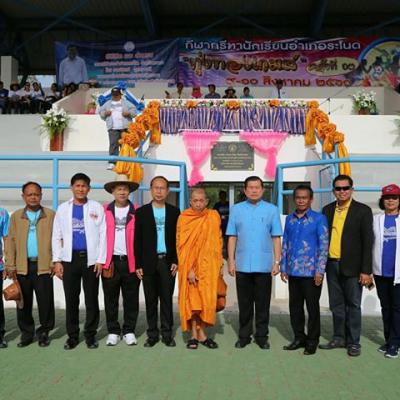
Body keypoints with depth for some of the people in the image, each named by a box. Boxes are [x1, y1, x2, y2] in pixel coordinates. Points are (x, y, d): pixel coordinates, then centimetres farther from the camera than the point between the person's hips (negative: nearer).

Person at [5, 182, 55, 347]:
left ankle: (44, 332, 16)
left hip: (43, 266, -2)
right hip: (22, 266, 2)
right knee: (24, 302, 7)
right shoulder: (16, 216, 10)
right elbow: (10, 241, 7)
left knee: (45, 301, 2)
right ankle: (26, 333, 20)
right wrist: (10, 265, 0)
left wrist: (55, 262, -5)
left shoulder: (51, 215, 5)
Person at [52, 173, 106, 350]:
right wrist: (57, 260, 0)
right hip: (70, 259, 2)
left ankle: (90, 335, 16)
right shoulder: (63, 208, 8)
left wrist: (100, 260, -7)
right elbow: (57, 236, 8)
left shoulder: (97, 207, 3)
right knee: (71, 299, 7)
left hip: (91, 259, -1)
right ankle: (72, 335, 18)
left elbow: (103, 235, 0)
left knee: (92, 299, 5)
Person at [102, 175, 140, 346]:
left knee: (131, 299, 7)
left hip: (131, 262, 0)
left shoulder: (136, 212, 3)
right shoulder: (104, 211, 4)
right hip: (110, 261, 0)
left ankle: (129, 331, 19)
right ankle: (113, 331, 20)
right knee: (111, 299, 8)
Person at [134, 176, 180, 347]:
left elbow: (178, 238, 5)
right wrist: (138, 265, -3)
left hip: (168, 261, 0)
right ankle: (152, 334, 15)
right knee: (151, 300, 6)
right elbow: (138, 240, 2)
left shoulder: (174, 212, 5)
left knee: (167, 299, 5)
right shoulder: (142, 212, 4)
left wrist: (176, 261, -4)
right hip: (149, 262, 0)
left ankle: (167, 333, 14)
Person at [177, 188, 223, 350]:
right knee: (192, 299, 3)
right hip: (190, 266, -2)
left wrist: (219, 264, 6)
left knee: (207, 299, 3)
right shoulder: (184, 218, -4)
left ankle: (202, 334, 14)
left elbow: (218, 241, 9)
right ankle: (194, 335, 13)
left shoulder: (213, 216, 4)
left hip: (208, 266, 2)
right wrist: (188, 269, -13)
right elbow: (181, 245, -7)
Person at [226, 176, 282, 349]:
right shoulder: (236, 209, 6)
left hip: (264, 265, 0)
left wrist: (277, 262, -2)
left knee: (263, 303, 7)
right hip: (242, 265, 1)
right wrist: (231, 261, 0)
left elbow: (276, 238, 3)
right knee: (244, 303, 9)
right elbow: (232, 237, 5)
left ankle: (261, 336, 20)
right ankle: (244, 335, 21)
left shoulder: (272, 210, 4)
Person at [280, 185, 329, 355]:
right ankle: (299, 338, 25)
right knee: (295, 306, 11)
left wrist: (320, 270, -11)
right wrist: (283, 267, 9)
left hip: (311, 271, -4)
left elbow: (323, 245, -6)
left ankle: (312, 341, 18)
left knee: (312, 307, 5)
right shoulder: (289, 219, 10)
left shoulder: (319, 218, -4)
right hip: (293, 271, 5)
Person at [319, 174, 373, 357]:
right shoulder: (327, 210, 8)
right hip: (332, 265, 4)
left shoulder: (363, 210, -4)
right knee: (336, 305, 13)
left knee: (353, 305, 5)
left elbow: (367, 242, -7)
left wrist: (366, 271, -12)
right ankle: (339, 338, 26)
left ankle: (353, 342, 17)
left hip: (352, 266, -4)